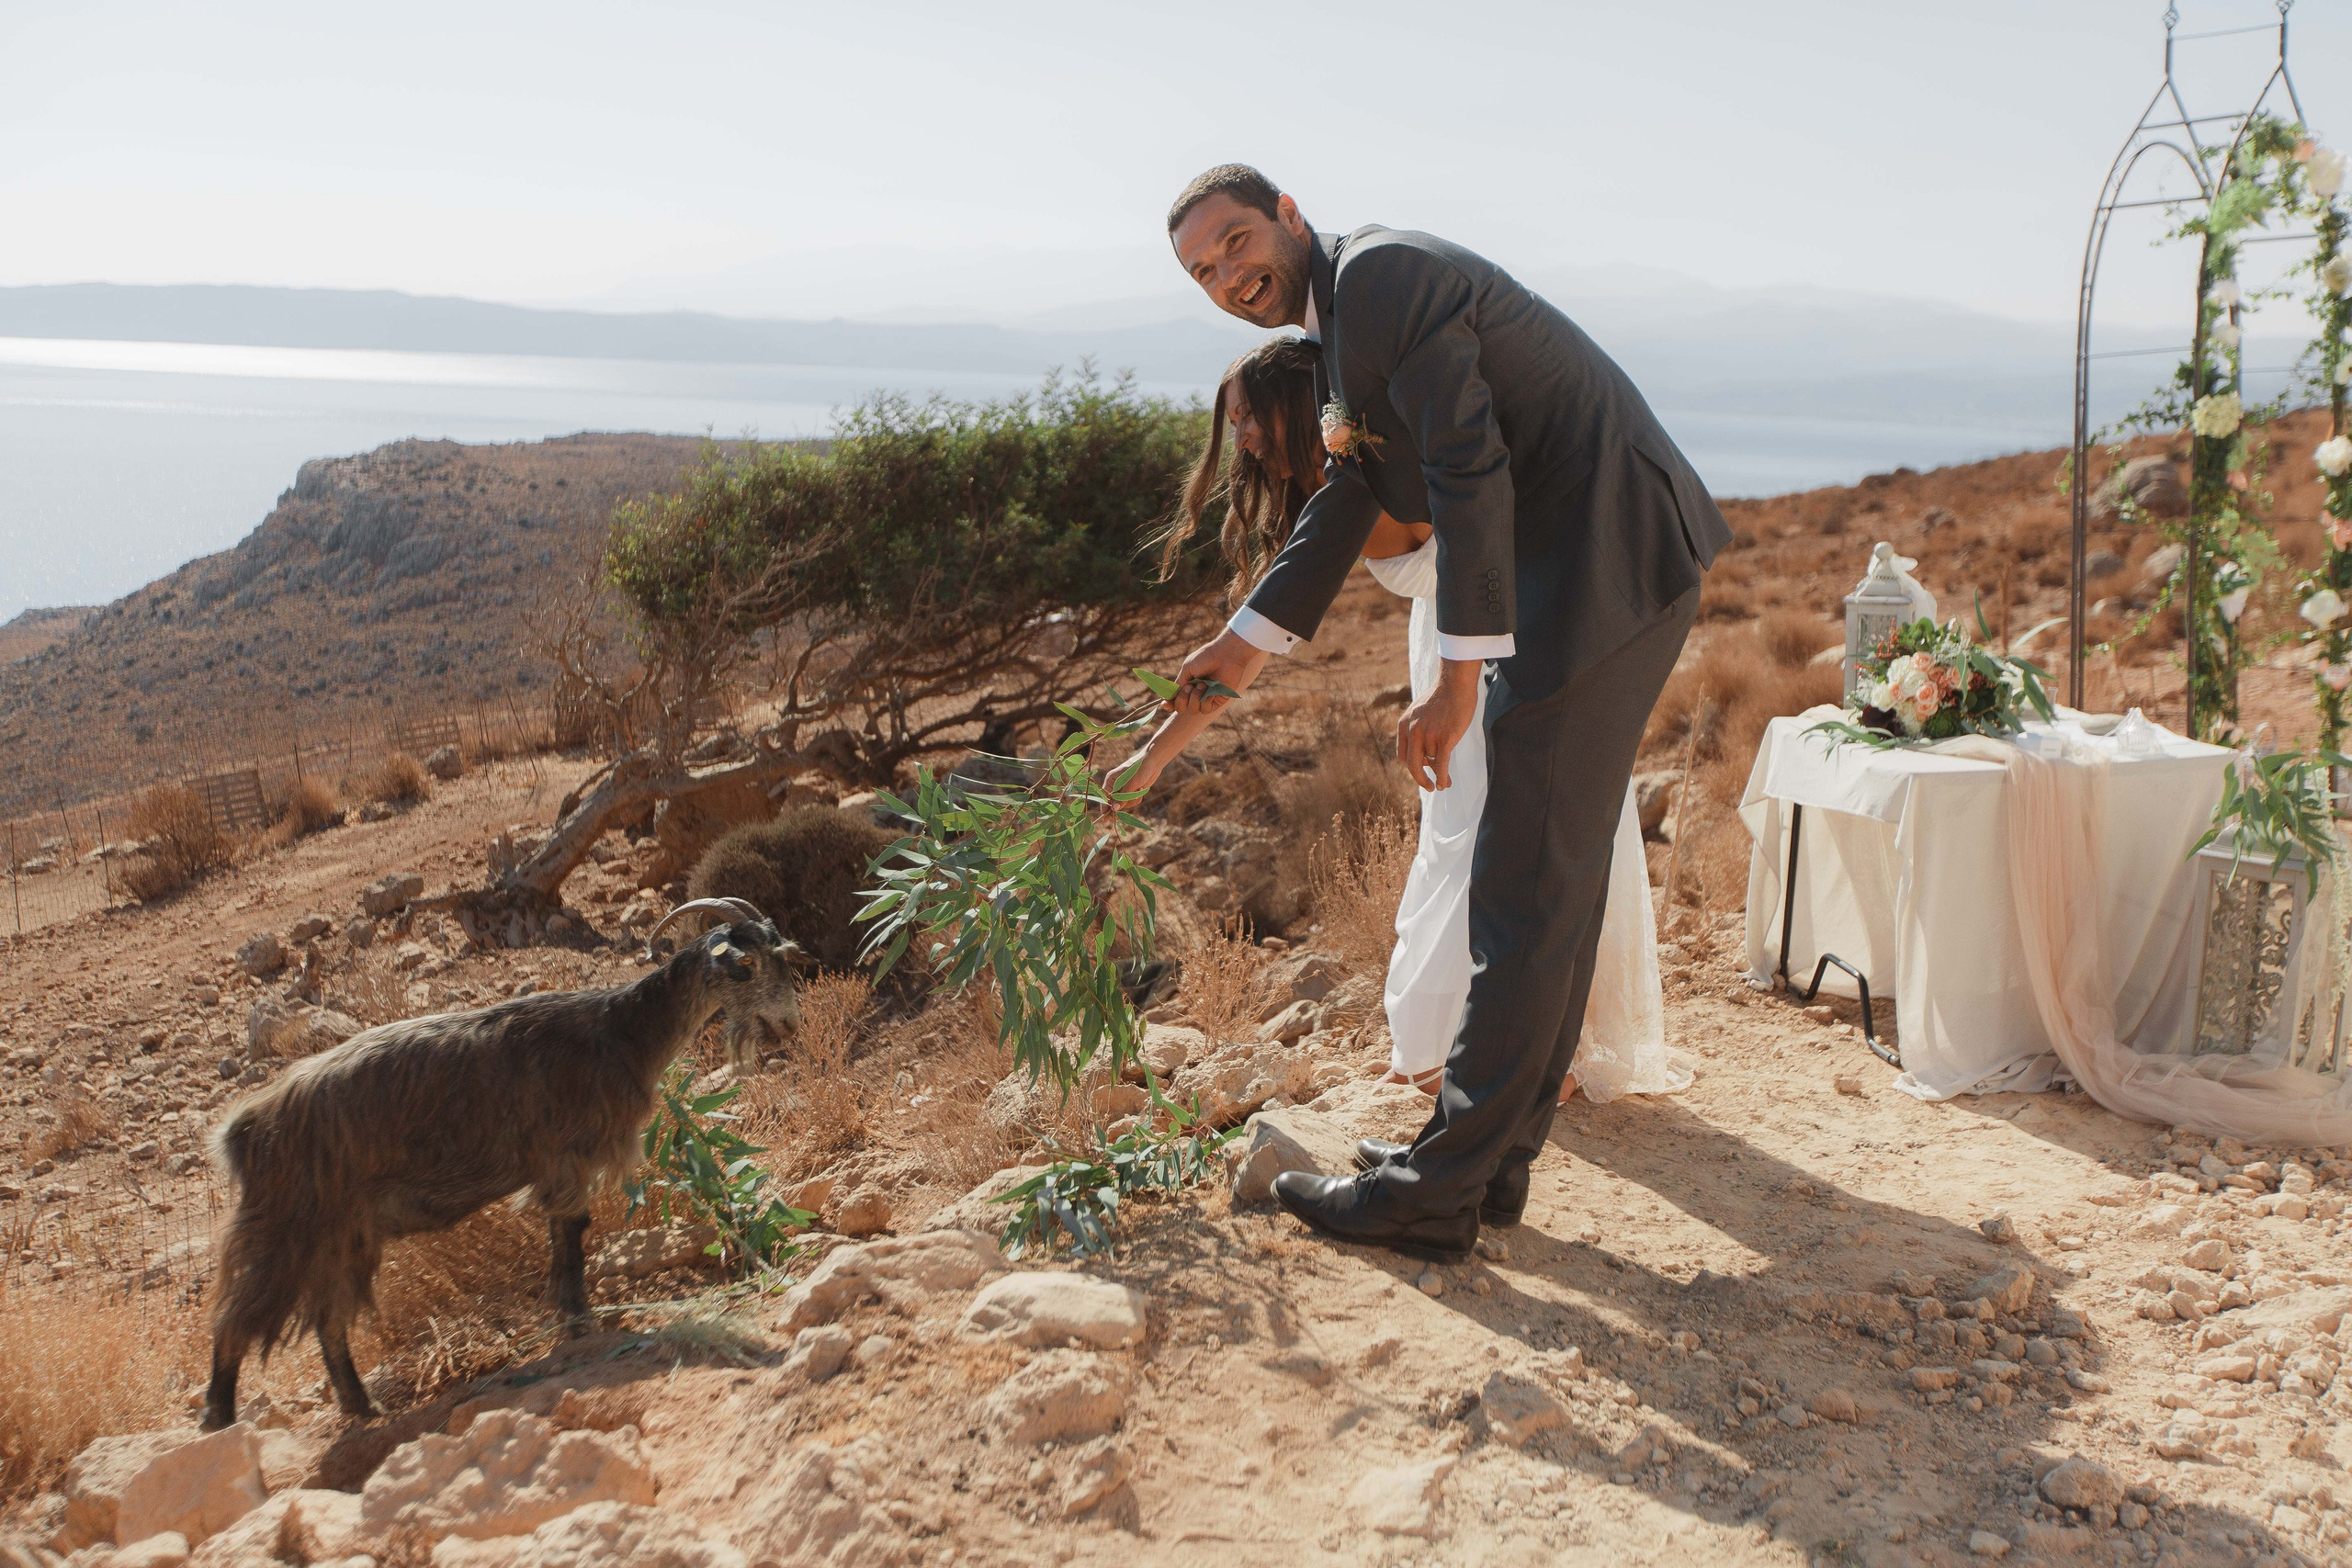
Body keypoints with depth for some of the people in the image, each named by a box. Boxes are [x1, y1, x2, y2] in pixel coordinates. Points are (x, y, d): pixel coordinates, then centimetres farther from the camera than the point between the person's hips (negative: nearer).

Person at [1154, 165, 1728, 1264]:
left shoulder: (1381, 272, -13)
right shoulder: (1341, 317, 18)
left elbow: (1472, 477, -21)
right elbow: (1347, 501, 26)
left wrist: (1458, 682, -21)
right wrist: (1249, 642, 26)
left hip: (1607, 563, -11)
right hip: (1584, 569, 11)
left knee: (1526, 892, -7)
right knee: (1552, 878, 13)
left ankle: (1438, 1193, 0)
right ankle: (1494, 1159, 24)